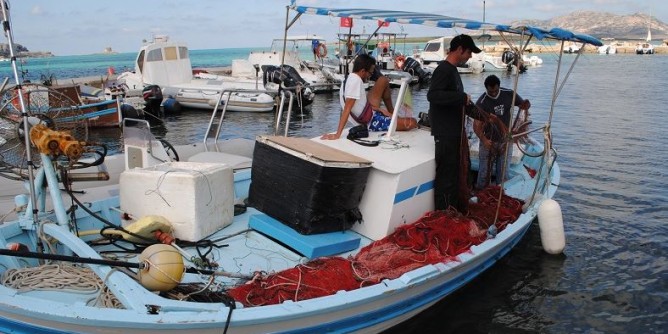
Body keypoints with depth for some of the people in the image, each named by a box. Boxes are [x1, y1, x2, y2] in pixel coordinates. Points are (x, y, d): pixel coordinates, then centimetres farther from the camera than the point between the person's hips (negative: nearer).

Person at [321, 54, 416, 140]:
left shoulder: (349, 79, 4)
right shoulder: (356, 80, -23)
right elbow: (347, 109, -31)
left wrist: (379, 109, 4)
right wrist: (337, 134, -35)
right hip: (371, 123, -10)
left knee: (384, 80, 16)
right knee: (412, 123, -12)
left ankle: (392, 114, 24)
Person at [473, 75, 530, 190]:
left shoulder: (509, 94, -6)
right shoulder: (481, 103, -17)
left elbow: (523, 105, 8)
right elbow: (477, 125, -22)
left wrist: (526, 105, -19)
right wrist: (483, 139, -41)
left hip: (506, 141, 3)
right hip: (489, 141, -3)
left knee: (503, 174, 9)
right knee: (484, 173, 3)